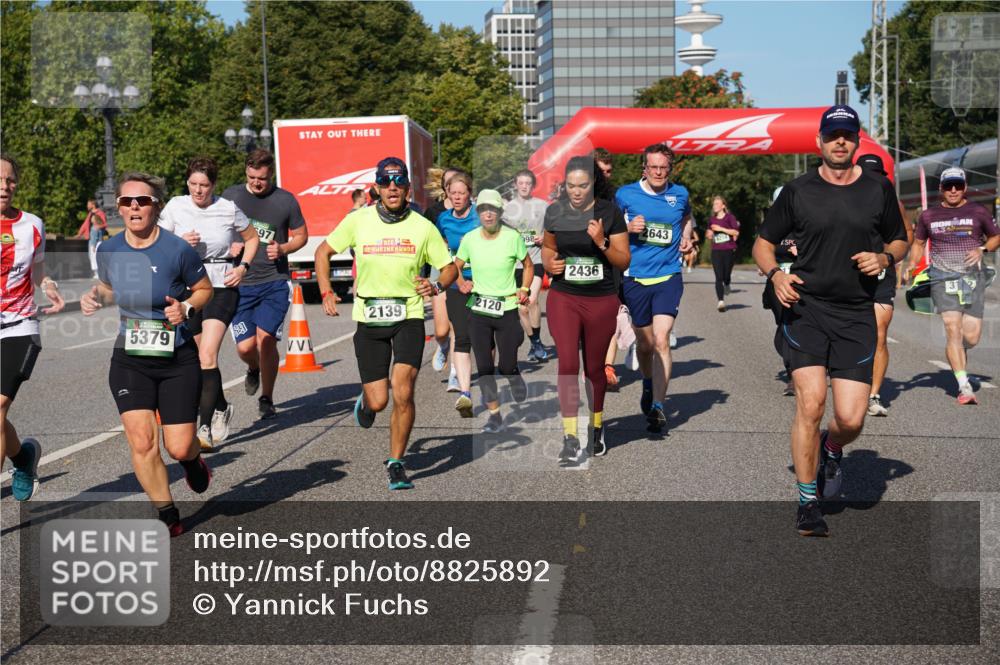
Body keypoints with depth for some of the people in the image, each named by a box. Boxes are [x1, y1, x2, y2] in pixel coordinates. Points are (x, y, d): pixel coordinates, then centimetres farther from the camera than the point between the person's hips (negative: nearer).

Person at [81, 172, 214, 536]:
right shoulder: (108, 250, -2)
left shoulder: (178, 250, -13)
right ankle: (168, 517, 10)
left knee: (178, 448, -3)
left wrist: (186, 307, -18)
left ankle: (193, 459, 37)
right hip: (129, 360, 3)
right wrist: (94, 297, -3)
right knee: (142, 443, -8)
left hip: (177, 360, -3)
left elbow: (205, 290, 1)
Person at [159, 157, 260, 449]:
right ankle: (221, 407, 38)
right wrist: (180, 243, -15)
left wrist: (243, 267, -1)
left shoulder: (228, 209, -2)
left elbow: (252, 238, 13)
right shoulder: (175, 207, 0)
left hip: (222, 286, -3)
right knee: (200, 358, 13)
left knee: (207, 356, -18)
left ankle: (205, 427, -18)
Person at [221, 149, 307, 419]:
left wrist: (282, 249, -8)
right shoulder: (230, 196, 3)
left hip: (275, 282, -1)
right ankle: (254, 370, 33)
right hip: (239, 283, 1)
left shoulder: (286, 200, 1)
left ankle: (267, 399, 8)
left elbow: (301, 235, 12)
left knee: (266, 339, -11)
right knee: (245, 346, -5)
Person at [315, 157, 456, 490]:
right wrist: (326, 293, -1)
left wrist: (435, 286, -14)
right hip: (369, 318, 1)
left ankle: (396, 463, 5)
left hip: (409, 316, 0)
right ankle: (365, 401, 40)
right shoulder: (358, 220, -2)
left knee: (402, 393, -15)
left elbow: (449, 267, 7)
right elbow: (323, 252, 11)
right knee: (378, 401, 0)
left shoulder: (423, 227, -2)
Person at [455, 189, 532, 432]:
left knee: (507, 366, -2)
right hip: (478, 311, 2)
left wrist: (524, 289, -4)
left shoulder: (513, 237, -7)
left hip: (507, 309, -2)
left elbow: (528, 265, 9)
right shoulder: (469, 239, -2)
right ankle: (494, 415, 14)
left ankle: (522, 401, 32)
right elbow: (456, 266, 12)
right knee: (484, 366, 2)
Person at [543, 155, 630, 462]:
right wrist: (548, 262, -4)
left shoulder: (609, 212, -6)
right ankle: (570, 439, -6)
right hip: (563, 298, 1)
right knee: (568, 364, -10)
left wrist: (602, 242, -20)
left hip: (601, 300, 0)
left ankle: (596, 428, 33)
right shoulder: (554, 212, -1)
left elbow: (623, 261, -4)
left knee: (594, 367, 11)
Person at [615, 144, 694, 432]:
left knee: (660, 340, -14)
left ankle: (657, 406, -10)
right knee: (644, 343, 12)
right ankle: (648, 385, 42)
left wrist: (686, 238, 8)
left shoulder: (679, 194, 4)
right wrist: (628, 228, -12)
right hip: (635, 277, 1)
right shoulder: (626, 194, -2)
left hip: (668, 277, 0)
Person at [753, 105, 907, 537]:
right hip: (805, 307, -2)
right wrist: (776, 275, -10)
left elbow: (899, 241, 20)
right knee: (811, 402, -16)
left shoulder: (879, 190, 8)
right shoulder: (797, 192, 4)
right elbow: (763, 242, 10)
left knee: (851, 420, -6)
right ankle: (808, 502, 0)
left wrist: (885, 257, -3)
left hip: (856, 315, 2)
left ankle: (831, 450, 33)